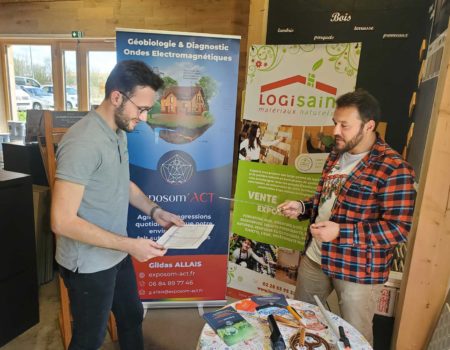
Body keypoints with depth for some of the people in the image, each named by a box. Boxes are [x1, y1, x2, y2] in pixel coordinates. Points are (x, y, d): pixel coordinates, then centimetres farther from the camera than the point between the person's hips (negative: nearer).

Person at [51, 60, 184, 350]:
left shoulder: (120, 132, 2)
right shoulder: (83, 143, -28)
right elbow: (63, 221, -27)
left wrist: (155, 211, 3)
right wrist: (130, 244, -26)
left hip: (117, 255, 8)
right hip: (89, 264, -8)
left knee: (132, 317, 26)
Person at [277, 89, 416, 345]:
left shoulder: (393, 169, -19)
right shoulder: (337, 155, 6)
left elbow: (399, 229, -21)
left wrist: (341, 232, -29)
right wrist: (302, 208, -3)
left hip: (358, 268, -7)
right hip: (315, 257, 7)